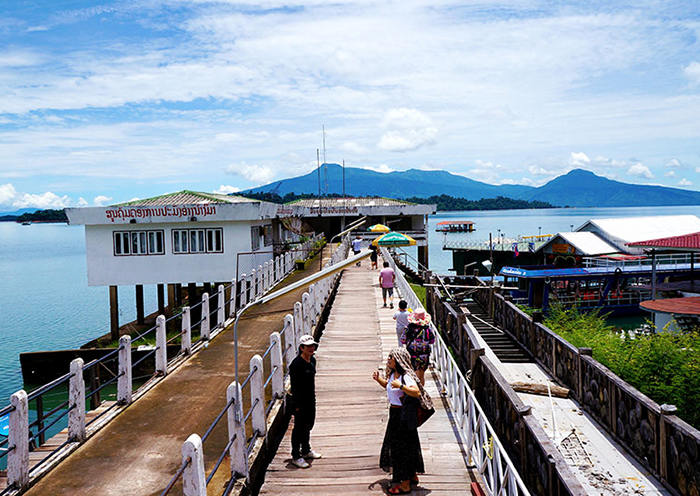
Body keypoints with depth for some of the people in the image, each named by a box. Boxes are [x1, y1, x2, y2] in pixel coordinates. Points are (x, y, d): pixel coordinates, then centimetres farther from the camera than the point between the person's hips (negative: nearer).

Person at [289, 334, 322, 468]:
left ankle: (306, 451, 37)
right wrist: (297, 405, -18)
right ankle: (296, 456, 14)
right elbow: (294, 386, -19)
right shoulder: (296, 364, -21)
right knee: (299, 428, 2)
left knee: (309, 425, 20)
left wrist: (313, 396, 18)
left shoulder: (312, 360, 4)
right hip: (300, 401, -8)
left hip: (311, 399, 8)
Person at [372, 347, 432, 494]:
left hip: (403, 415, -10)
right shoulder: (393, 373, 5)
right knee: (395, 445, 20)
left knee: (402, 447, -2)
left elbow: (417, 392, -34)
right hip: (395, 413, 10)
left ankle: (405, 485, 10)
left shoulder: (406, 376, -22)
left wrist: (401, 386, -41)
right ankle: (413, 476, 38)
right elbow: (388, 385, 25)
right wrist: (379, 379, 7)